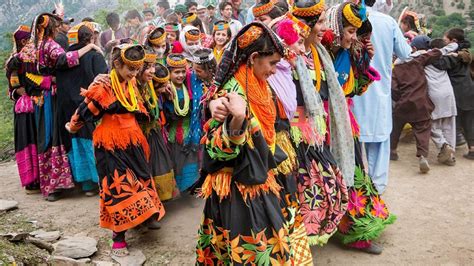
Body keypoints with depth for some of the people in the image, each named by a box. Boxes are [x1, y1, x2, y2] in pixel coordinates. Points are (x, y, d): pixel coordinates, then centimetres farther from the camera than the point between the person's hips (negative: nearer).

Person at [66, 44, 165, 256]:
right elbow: (86, 110, -9)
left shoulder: (131, 83, 3)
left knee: (140, 177, 14)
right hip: (111, 143, -7)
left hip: (131, 140, 7)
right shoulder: (103, 85, -18)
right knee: (117, 185, -3)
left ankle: (144, 215, 32)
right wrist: (73, 127, 3)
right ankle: (119, 236, 6)